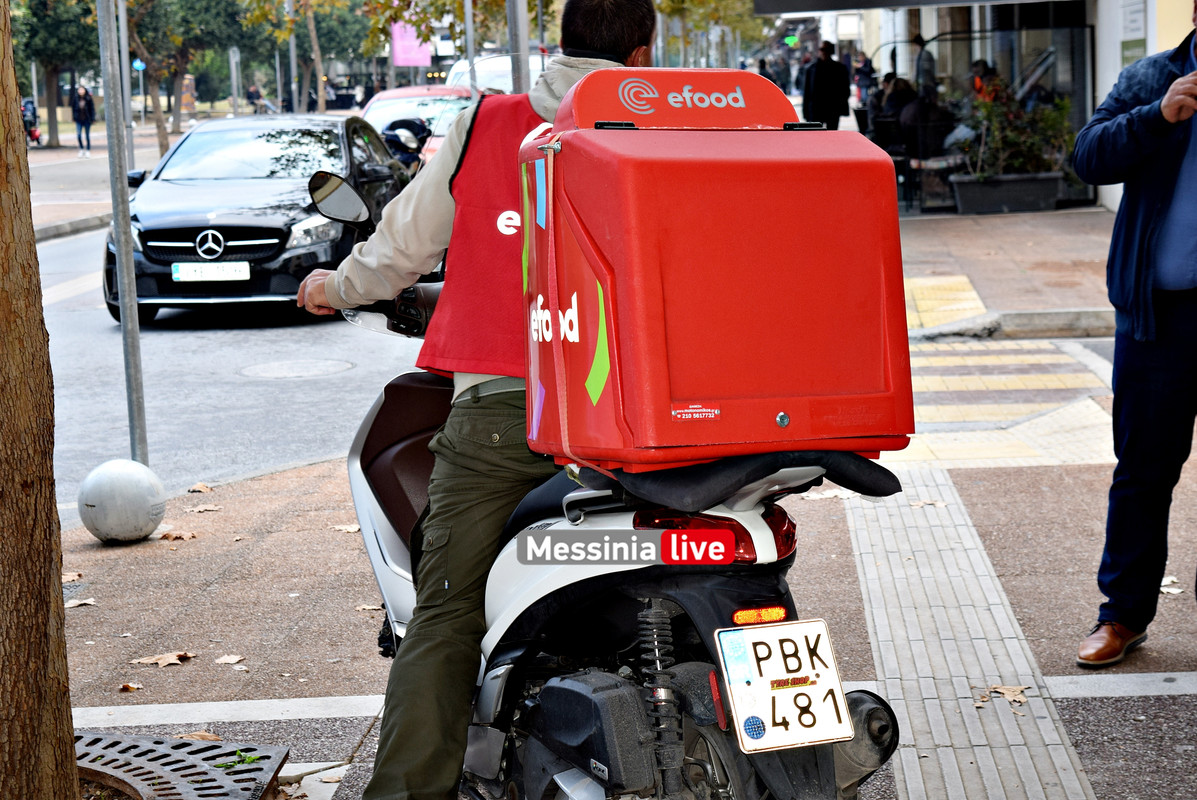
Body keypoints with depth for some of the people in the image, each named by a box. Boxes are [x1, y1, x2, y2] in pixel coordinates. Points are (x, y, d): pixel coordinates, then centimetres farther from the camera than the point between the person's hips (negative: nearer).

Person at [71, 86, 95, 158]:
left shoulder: (88, 99, -6)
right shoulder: (75, 99, -1)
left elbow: (92, 108, -3)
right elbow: (73, 108, 8)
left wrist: (92, 119, -8)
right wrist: (74, 117, 3)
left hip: (87, 120, -1)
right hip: (78, 120, 1)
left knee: (87, 136, 6)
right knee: (78, 135, -9)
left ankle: (88, 151, 17)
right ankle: (81, 149, 10)